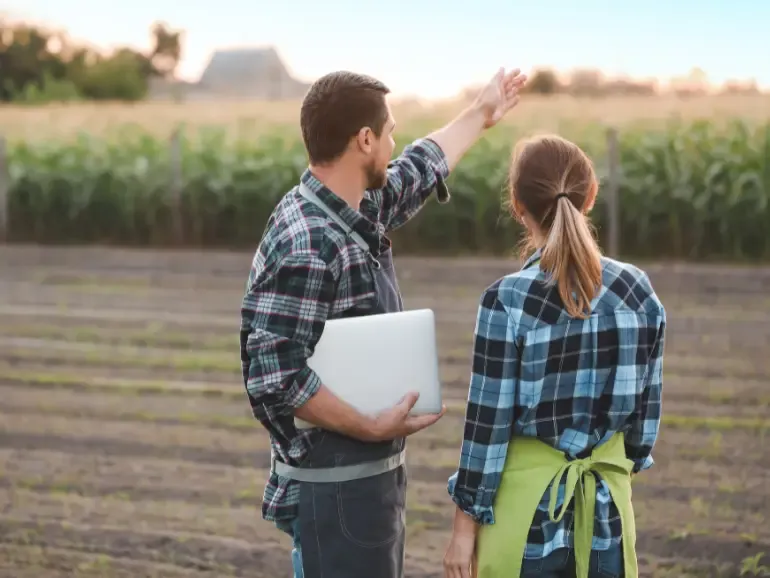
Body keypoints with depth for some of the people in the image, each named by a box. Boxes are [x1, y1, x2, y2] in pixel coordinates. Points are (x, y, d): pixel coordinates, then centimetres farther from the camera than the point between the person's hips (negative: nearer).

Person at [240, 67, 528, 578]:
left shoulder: (362, 214, 6)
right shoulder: (303, 247, -23)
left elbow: (418, 171, 27)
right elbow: (274, 377, -26)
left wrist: (480, 116, 39)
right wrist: (372, 428, -23)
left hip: (375, 474, 10)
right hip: (334, 487, -10)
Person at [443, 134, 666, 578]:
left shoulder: (508, 299, -16)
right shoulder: (637, 291, -4)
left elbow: (488, 423, -12)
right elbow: (649, 406, 4)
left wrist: (466, 523, -3)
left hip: (528, 504, -3)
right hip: (607, 503, 4)